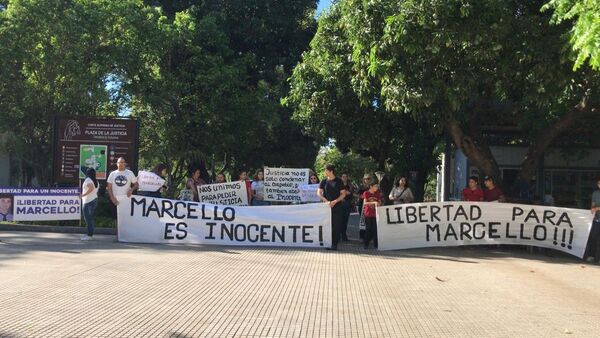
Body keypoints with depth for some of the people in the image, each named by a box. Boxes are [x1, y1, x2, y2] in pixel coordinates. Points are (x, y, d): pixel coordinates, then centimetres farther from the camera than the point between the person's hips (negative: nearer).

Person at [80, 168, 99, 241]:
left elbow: (91, 188, -28)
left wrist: (83, 195, -24)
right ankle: (90, 234, 17)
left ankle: (89, 235, -8)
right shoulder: (96, 181, 12)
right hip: (94, 200, 9)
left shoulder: (88, 180, -12)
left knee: (88, 218, -7)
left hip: (88, 201, -9)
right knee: (90, 218, 15)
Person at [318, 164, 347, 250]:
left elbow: (343, 194, 1)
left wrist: (335, 201, -11)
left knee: (336, 226, -3)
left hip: (337, 206, -2)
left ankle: (334, 244, 1)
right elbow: (319, 193, 3)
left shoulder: (338, 181, 3)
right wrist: (326, 201, -11)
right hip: (326, 206, 2)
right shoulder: (324, 181, 8)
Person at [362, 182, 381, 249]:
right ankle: (366, 245, 7)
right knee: (368, 229, -1)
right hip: (368, 214, -2)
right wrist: (373, 202, -24)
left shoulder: (378, 194, 9)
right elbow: (365, 203, -10)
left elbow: (379, 202, 11)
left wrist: (378, 204, -13)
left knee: (375, 229, 0)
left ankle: (376, 244, 5)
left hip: (375, 214, 3)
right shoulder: (366, 193, -1)